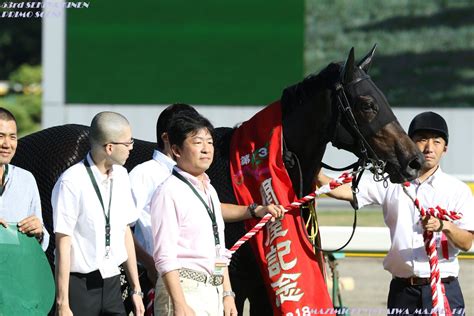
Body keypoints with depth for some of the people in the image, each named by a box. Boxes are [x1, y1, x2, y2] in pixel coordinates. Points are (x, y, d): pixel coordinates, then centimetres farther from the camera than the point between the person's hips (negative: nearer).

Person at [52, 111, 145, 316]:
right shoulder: (71, 182, -14)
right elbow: (63, 245, -14)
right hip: (79, 285, -6)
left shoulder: (121, 176, 8)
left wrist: (136, 288, 19)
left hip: (111, 283, 6)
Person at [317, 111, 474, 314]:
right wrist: (316, 174, -19)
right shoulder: (391, 185, 7)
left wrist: (444, 226, -24)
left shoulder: (457, 190, 3)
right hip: (402, 289, 2)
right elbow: (342, 191, 0)